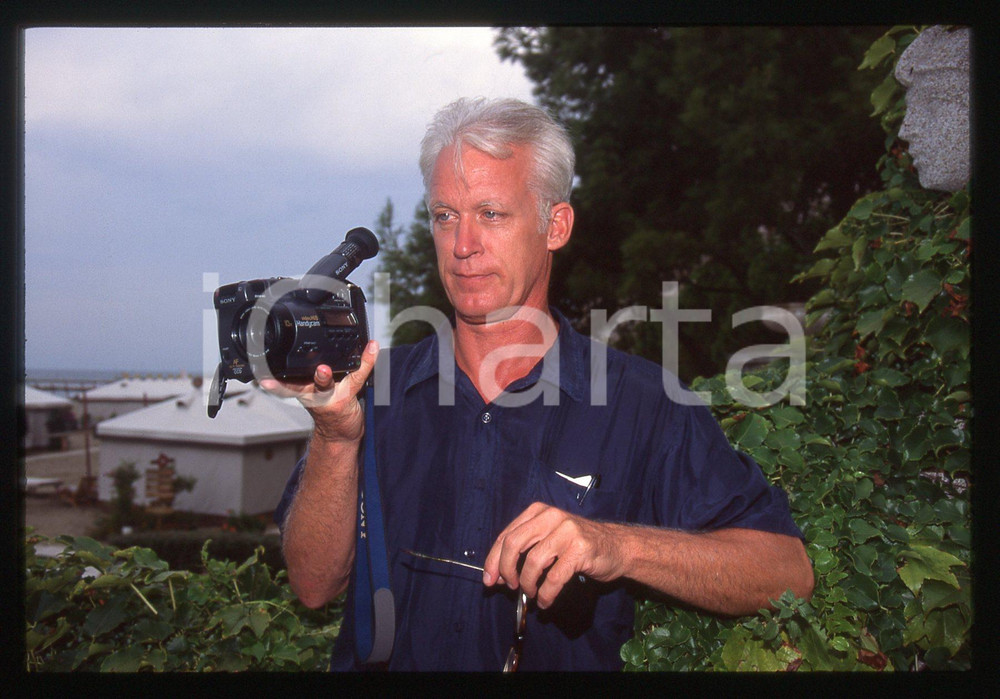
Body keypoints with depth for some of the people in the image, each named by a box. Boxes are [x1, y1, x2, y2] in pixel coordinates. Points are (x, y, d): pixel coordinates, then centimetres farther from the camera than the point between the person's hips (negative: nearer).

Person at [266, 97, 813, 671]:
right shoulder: (379, 389, 2)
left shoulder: (642, 404, -6)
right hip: (384, 665, 2)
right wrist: (337, 438, -16)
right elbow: (316, 585, -2)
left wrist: (619, 545, -24)